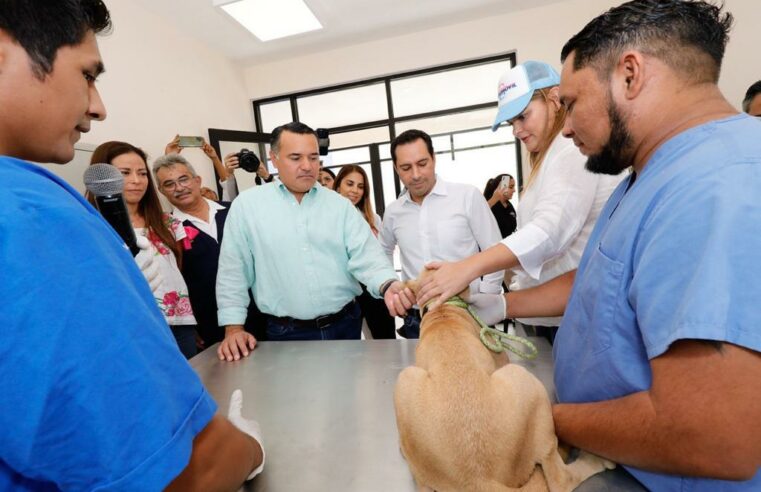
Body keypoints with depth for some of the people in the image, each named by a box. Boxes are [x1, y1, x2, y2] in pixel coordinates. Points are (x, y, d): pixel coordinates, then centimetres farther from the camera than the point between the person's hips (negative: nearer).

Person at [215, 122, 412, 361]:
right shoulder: (246, 205, -3)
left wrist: (388, 285, -27)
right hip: (286, 332, -2)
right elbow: (233, 270, 0)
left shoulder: (340, 205, 1)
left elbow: (366, 256, -7)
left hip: (345, 324, 2)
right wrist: (234, 328, -4)